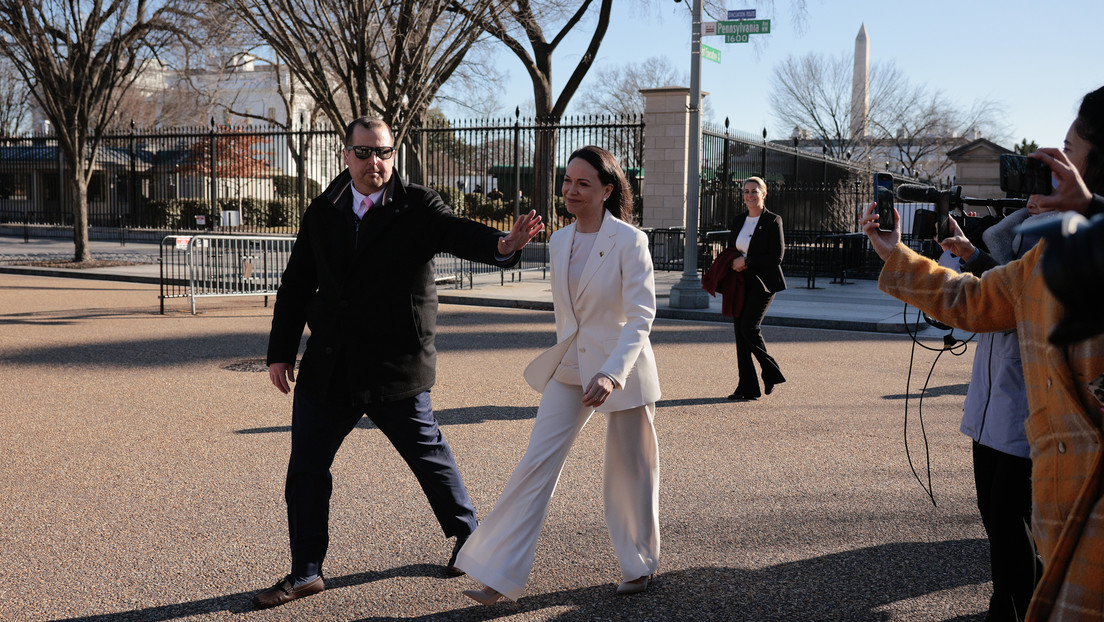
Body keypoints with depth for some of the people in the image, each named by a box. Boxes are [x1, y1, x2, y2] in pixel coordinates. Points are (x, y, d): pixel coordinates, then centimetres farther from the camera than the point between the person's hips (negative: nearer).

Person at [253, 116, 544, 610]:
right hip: (327, 367, 4)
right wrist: (281, 351, 7)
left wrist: (502, 244, -47)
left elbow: (459, 233, -25)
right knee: (306, 467, 6)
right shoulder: (322, 212, 5)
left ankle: (468, 537, 36)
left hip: (395, 365, -4)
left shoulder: (418, 208, -7)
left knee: (428, 455, 11)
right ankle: (306, 572, 21)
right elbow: (296, 285, 10)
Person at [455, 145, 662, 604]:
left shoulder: (629, 241, -15)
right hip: (569, 368, 5)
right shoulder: (559, 242, 4)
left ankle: (640, 565, 33)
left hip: (622, 367, -5)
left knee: (629, 472, 9)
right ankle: (500, 577, 3)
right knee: (537, 464, -1)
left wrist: (611, 373, -31)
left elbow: (641, 316, -20)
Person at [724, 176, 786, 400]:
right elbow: (731, 250, 20)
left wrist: (746, 261, -14)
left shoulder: (773, 221, -5)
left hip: (763, 284, -6)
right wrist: (733, 264, -2)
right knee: (740, 332, 2)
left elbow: (776, 257, -11)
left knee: (749, 327, -17)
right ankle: (747, 387, 6)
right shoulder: (739, 221, 14)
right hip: (740, 283, 6)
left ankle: (771, 372, 5)